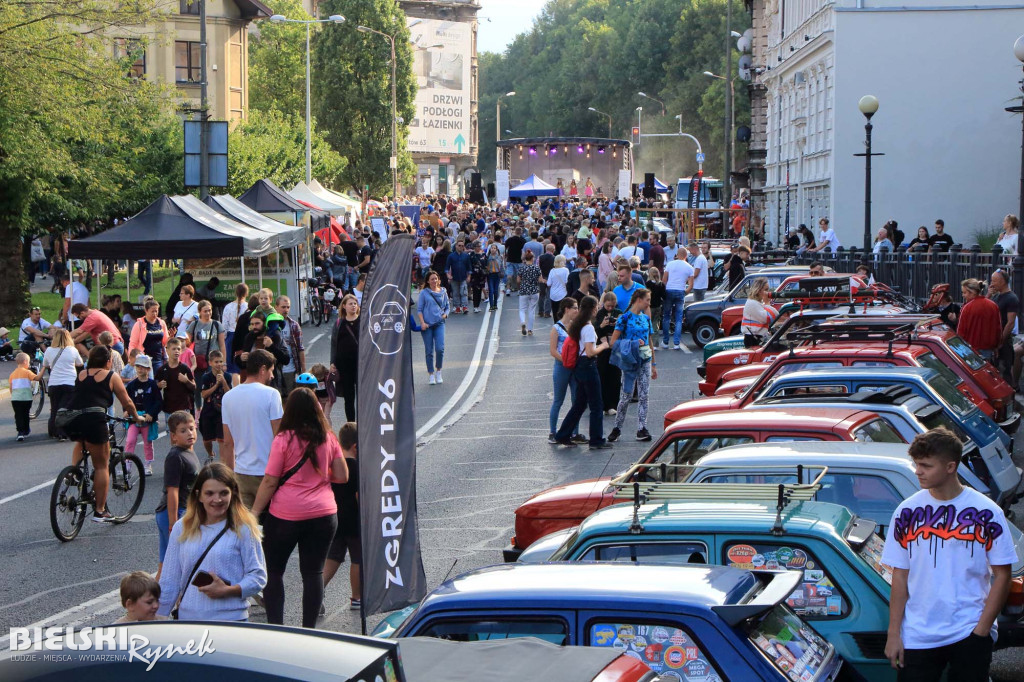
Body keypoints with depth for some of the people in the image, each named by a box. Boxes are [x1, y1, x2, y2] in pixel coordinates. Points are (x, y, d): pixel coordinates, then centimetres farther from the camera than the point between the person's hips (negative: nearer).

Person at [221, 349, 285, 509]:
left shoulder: (228, 397, 6)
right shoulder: (270, 395, -9)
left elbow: (228, 443, 10)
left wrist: (230, 475, 18)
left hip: (241, 473, 5)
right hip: (267, 472, -5)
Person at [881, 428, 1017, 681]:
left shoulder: (986, 513, -4)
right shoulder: (907, 512, 2)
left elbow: (1002, 575, -1)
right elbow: (900, 575, 4)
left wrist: (982, 629, -8)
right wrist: (893, 633, 0)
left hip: (970, 632, -2)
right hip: (918, 636, 2)